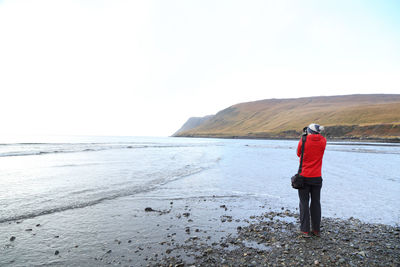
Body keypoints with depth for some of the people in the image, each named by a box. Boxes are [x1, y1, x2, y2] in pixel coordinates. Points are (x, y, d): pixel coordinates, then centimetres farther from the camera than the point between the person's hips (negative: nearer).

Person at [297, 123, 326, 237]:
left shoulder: (303, 141, -11)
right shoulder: (323, 141, -2)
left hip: (304, 177, -3)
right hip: (317, 177, 3)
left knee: (304, 203, 5)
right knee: (316, 203, 13)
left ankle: (305, 230, 7)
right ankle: (316, 230, 21)